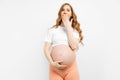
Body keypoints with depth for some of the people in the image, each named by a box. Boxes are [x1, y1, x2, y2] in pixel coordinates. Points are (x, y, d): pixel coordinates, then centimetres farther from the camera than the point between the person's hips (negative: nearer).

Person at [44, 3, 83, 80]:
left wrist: (68, 27, -3)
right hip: (55, 67, 0)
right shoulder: (52, 30, 8)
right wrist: (52, 63, -16)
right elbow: (46, 49, 1)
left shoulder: (74, 30, 9)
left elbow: (74, 46, -9)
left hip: (71, 66, 1)